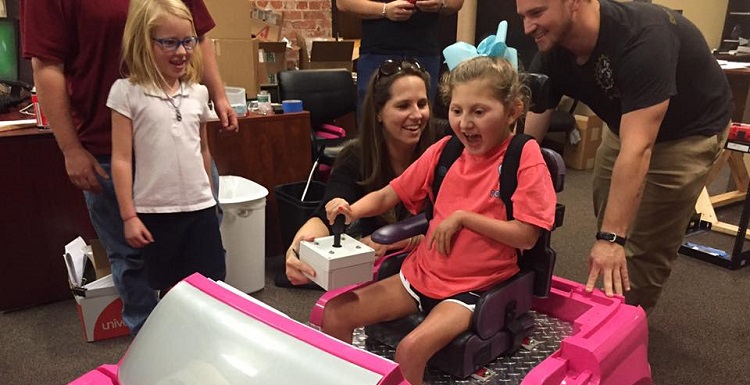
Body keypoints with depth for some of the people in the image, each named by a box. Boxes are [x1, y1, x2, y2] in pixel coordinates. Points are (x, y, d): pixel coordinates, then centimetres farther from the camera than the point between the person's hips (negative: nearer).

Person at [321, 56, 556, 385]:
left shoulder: (524, 157, -11)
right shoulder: (444, 150, 3)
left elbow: (526, 236, -15)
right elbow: (388, 195, 7)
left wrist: (462, 217, -16)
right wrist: (352, 210, -13)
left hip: (474, 288, -5)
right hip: (421, 272, 6)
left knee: (410, 350, -28)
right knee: (335, 314, -2)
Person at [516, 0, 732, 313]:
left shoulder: (643, 38, -38)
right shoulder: (551, 55, -18)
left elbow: (637, 148, -43)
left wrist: (611, 237, -45)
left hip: (689, 131, -6)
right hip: (627, 123, 7)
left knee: (646, 246, -6)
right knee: (608, 223, 15)